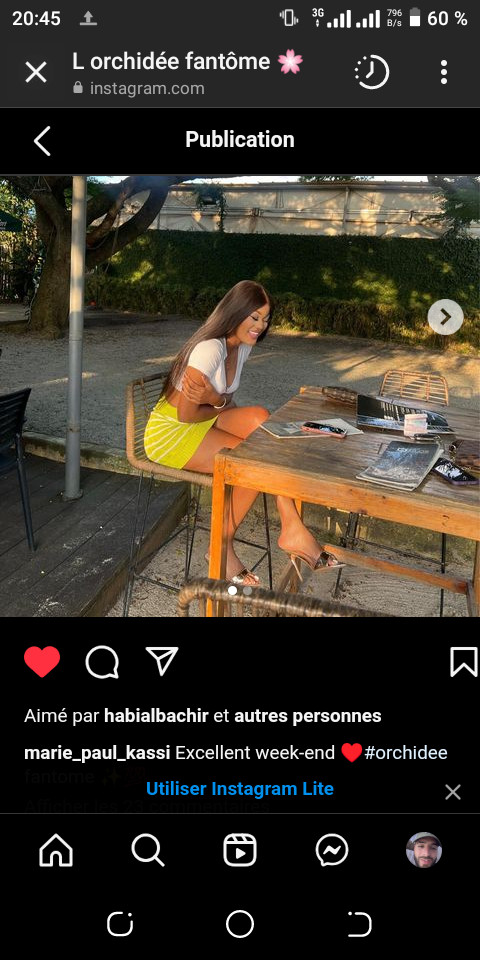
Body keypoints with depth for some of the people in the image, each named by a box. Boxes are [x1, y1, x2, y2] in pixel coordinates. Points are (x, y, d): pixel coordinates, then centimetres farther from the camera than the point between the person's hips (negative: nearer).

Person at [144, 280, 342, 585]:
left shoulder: (242, 347, 4)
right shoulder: (210, 348, -25)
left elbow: (227, 401, 4)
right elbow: (187, 414, -23)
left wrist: (217, 400, -20)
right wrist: (221, 405, -5)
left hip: (204, 421, 8)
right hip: (171, 432, -8)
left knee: (259, 417, -20)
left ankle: (292, 528, -21)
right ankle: (221, 547, -7)